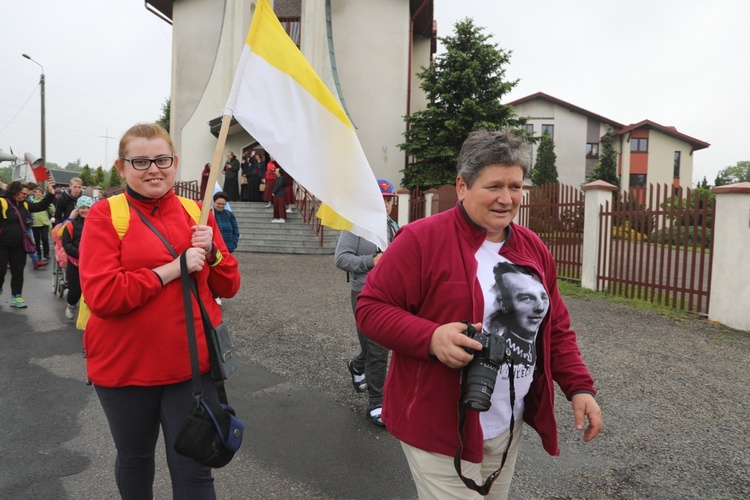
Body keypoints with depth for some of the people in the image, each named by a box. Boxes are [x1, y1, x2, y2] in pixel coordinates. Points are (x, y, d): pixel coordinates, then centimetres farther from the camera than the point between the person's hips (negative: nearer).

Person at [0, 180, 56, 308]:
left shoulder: (24, 205, 9)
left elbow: (41, 206, 13)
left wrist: (50, 194, 2)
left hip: (19, 245, 6)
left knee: (18, 271, 9)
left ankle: (15, 296, 18)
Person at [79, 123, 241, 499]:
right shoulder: (104, 215, -6)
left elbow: (229, 286, 6)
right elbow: (101, 295, -17)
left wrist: (211, 252, -13)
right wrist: (171, 269, -20)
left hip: (193, 362, 2)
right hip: (125, 365, -1)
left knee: (194, 469, 8)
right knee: (134, 458, 22)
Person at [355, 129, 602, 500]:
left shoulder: (533, 248, 6)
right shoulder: (422, 239, -16)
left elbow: (556, 328, 13)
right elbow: (370, 307, -15)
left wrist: (579, 387, 1)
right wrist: (431, 337, -30)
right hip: (440, 429, -6)